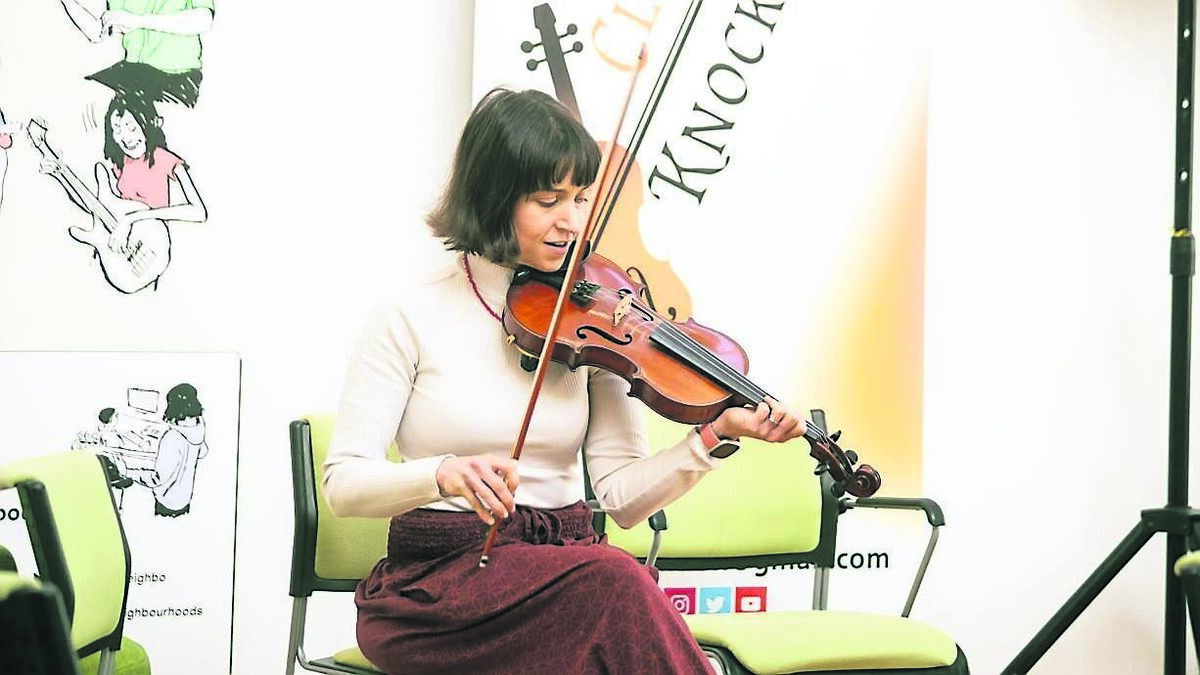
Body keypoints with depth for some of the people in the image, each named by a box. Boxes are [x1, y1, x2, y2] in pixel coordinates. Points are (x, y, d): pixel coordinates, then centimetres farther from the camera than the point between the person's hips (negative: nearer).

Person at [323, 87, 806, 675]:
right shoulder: (413, 319, -2)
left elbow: (622, 497, 1)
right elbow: (343, 483, -8)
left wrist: (714, 438, -15)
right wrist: (445, 474, -26)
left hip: (565, 572, 3)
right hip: (436, 582, -3)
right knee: (615, 582, -32)